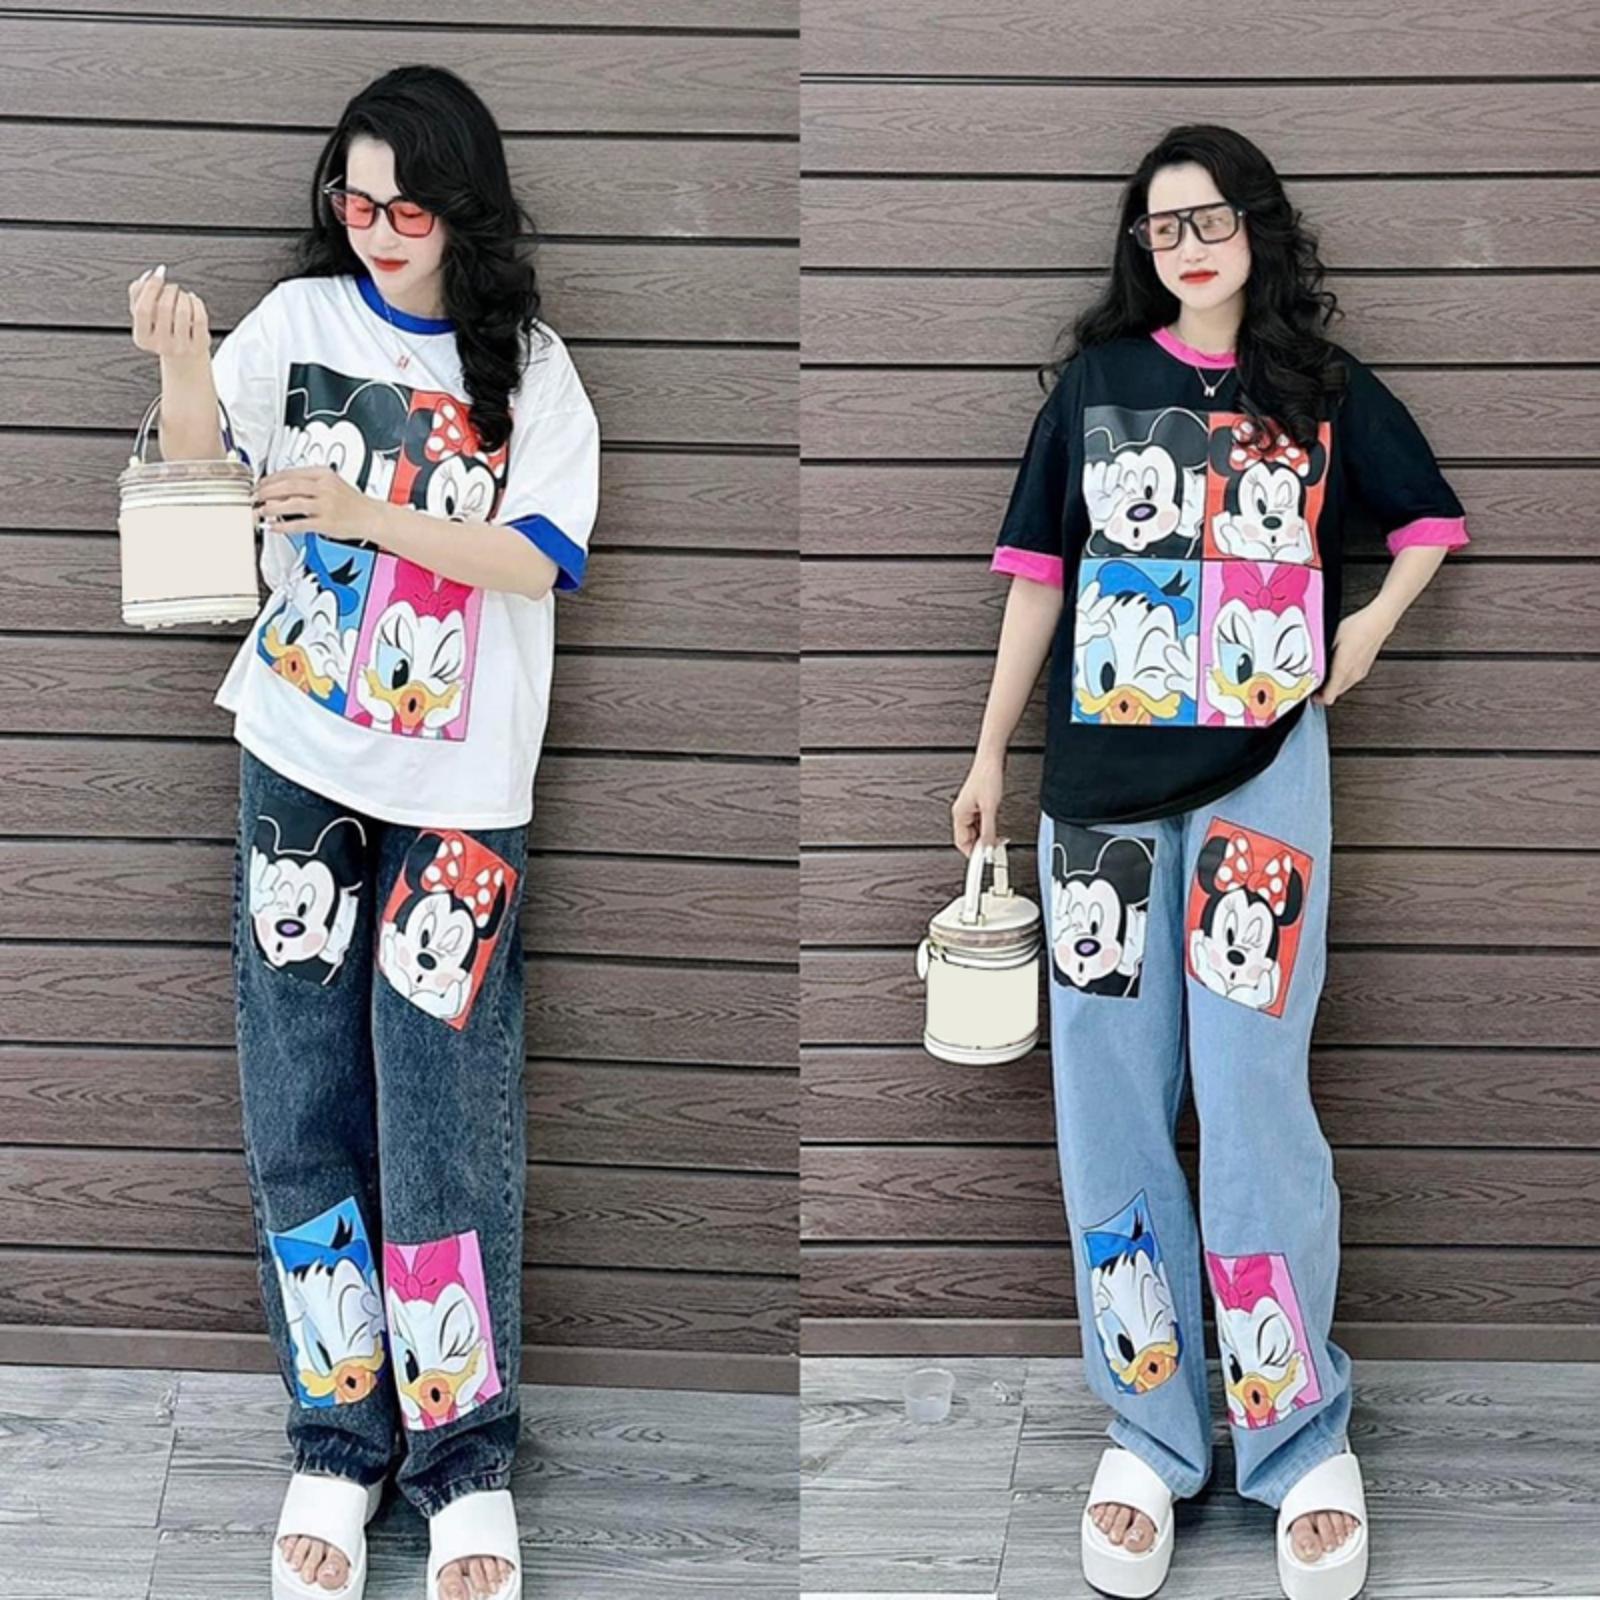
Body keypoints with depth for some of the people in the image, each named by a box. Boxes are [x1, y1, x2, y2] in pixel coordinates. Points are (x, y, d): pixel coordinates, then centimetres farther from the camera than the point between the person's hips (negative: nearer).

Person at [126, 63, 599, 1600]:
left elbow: (535, 560, -10)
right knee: (299, 1110, 5)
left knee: (443, 1124, -1)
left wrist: (370, 515, -22)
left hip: (457, 790, -2)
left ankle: (466, 1459, 14)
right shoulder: (302, 315, 3)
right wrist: (180, 359, -32)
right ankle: (338, 1441, 19)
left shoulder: (529, 366, 0)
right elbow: (195, 447, -11)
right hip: (299, 762, 2)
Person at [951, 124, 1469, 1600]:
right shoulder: (1096, 380, 9)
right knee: (1111, 1105, 3)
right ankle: (1152, 1430, 15)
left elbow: (1431, 512, 22)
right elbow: (1039, 573, 9)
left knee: (1252, 1099, -7)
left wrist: (1372, 628, 6)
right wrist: (991, 754, 8)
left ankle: (1302, 1439, 8)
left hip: (1263, 771, -2)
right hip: (1100, 776, 2)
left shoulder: (1328, 392, 7)